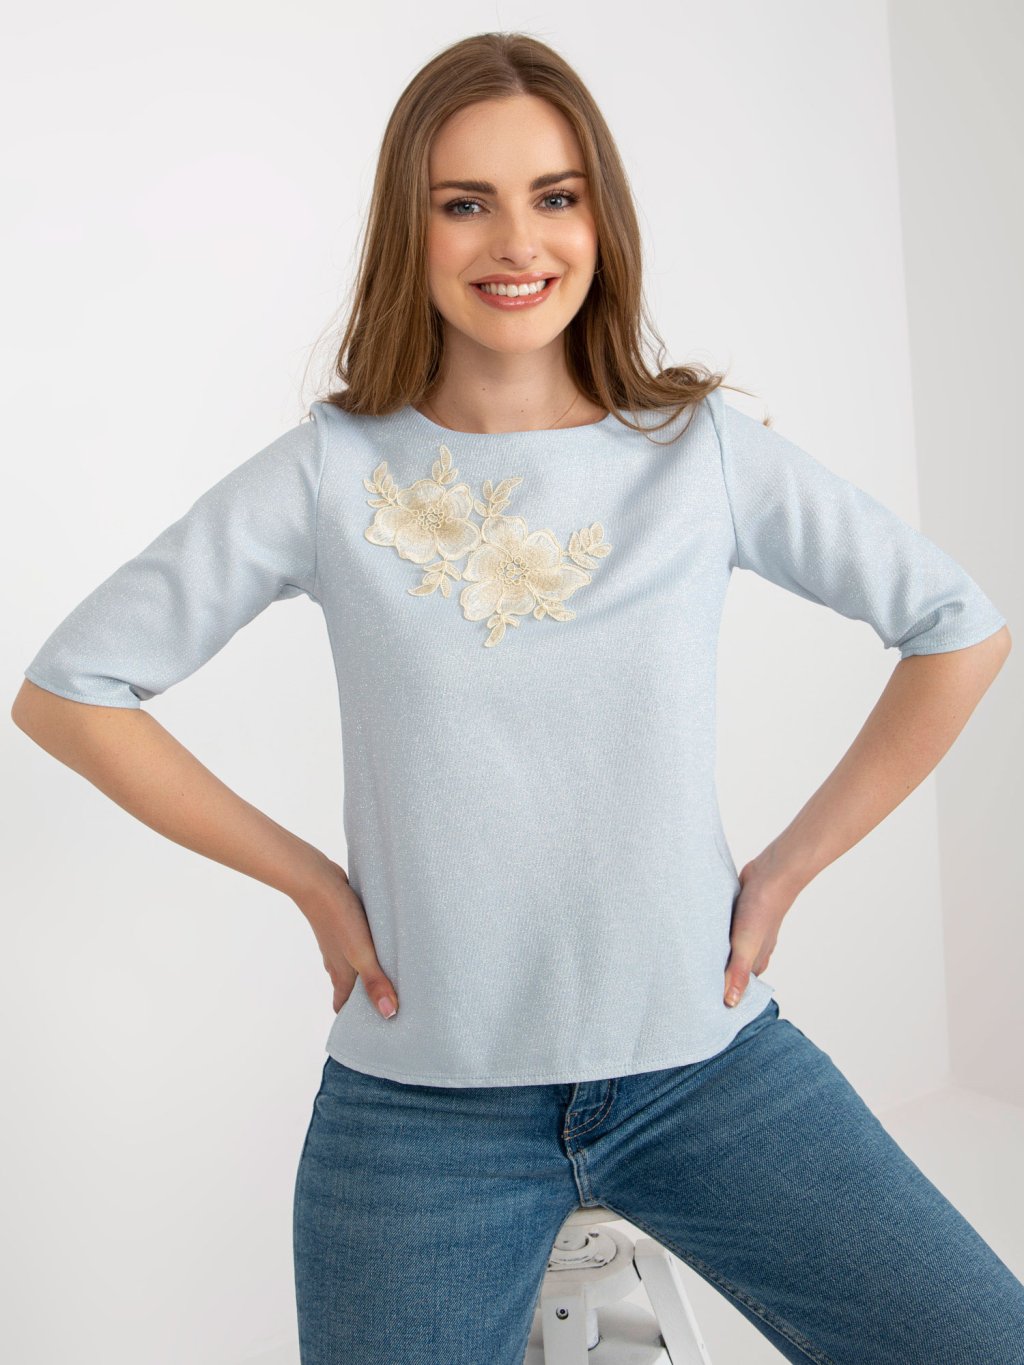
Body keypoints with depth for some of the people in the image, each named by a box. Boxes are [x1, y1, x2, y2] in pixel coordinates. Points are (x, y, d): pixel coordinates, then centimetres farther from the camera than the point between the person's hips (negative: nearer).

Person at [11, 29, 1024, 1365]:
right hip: (421, 1101, 0)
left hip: (710, 1065, 1)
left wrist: (789, 867, 0)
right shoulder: (334, 471, -5)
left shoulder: (705, 448, -3)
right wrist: (309, 878, -4)